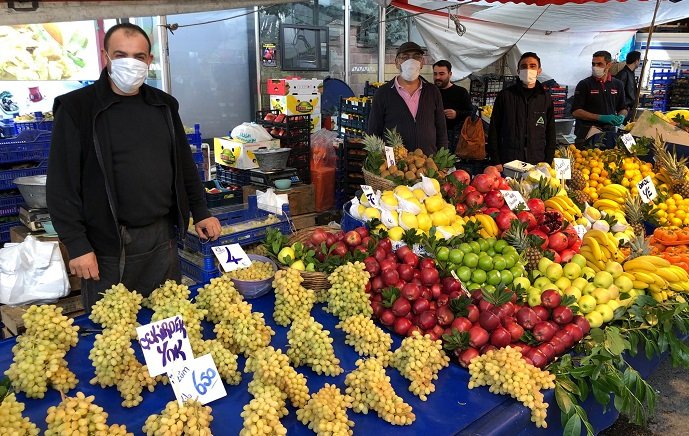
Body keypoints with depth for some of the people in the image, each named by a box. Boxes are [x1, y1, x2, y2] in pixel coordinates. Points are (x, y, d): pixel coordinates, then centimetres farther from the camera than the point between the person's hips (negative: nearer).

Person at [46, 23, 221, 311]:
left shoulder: (164, 105, 8)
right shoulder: (76, 108, -7)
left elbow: (184, 164, 17)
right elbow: (62, 184, -8)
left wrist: (200, 213, 13)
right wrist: (77, 246, -12)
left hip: (162, 236, 5)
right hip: (107, 244, -4)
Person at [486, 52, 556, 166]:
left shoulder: (546, 98, 9)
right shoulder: (505, 95, 4)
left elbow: (550, 134, 11)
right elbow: (494, 130, 3)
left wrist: (547, 163, 2)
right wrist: (496, 162, -4)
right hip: (508, 163, -1)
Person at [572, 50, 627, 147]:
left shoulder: (618, 84, 10)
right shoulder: (584, 84, -3)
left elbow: (623, 108, 19)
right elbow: (575, 111, -10)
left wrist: (621, 117, -6)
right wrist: (601, 118, -18)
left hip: (610, 131, 4)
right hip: (588, 133, -4)